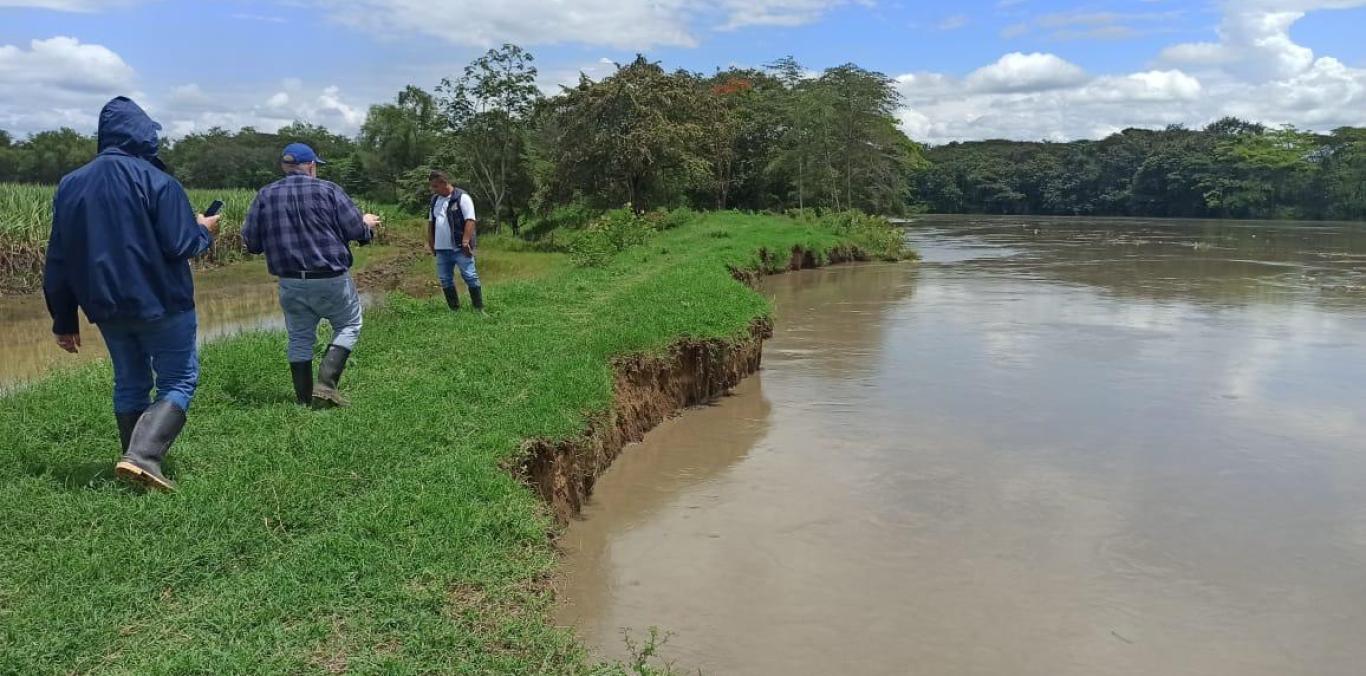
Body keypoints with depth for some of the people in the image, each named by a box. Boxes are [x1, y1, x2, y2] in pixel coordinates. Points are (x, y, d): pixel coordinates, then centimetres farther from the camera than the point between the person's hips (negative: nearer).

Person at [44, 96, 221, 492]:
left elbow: (58, 262, 8)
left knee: (130, 384, 18)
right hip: (160, 304, -6)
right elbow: (181, 246, -17)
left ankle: (136, 463, 20)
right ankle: (142, 457, -16)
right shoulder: (156, 181, -13)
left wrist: (64, 321, 14)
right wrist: (205, 231, 6)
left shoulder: (71, 185, 6)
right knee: (178, 382, 2)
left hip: (106, 308, 6)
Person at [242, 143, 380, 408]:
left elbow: (251, 242, 6)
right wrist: (367, 223, 16)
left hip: (290, 284, 4)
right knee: (348, 326, 13)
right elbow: (356, 230, -7)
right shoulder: (328, 190, -5)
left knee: (299, 339, 16)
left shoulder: (265, 196, 4)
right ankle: (326, 383, -4)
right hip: (331, 279, -3)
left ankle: (304, 398, 18)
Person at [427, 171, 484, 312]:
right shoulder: (435, 200, 15)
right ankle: (454, 309, 18)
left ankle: (479, 309, -1)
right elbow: (431, 222, 22)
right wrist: (430, 242, 16)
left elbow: (470, 221, -15)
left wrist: (465, 241, -22)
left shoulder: (462, 198, -8)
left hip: (460, 247, -7)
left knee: (470, 276, -7)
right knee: (445, 279, 9)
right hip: (441, 248, 7)